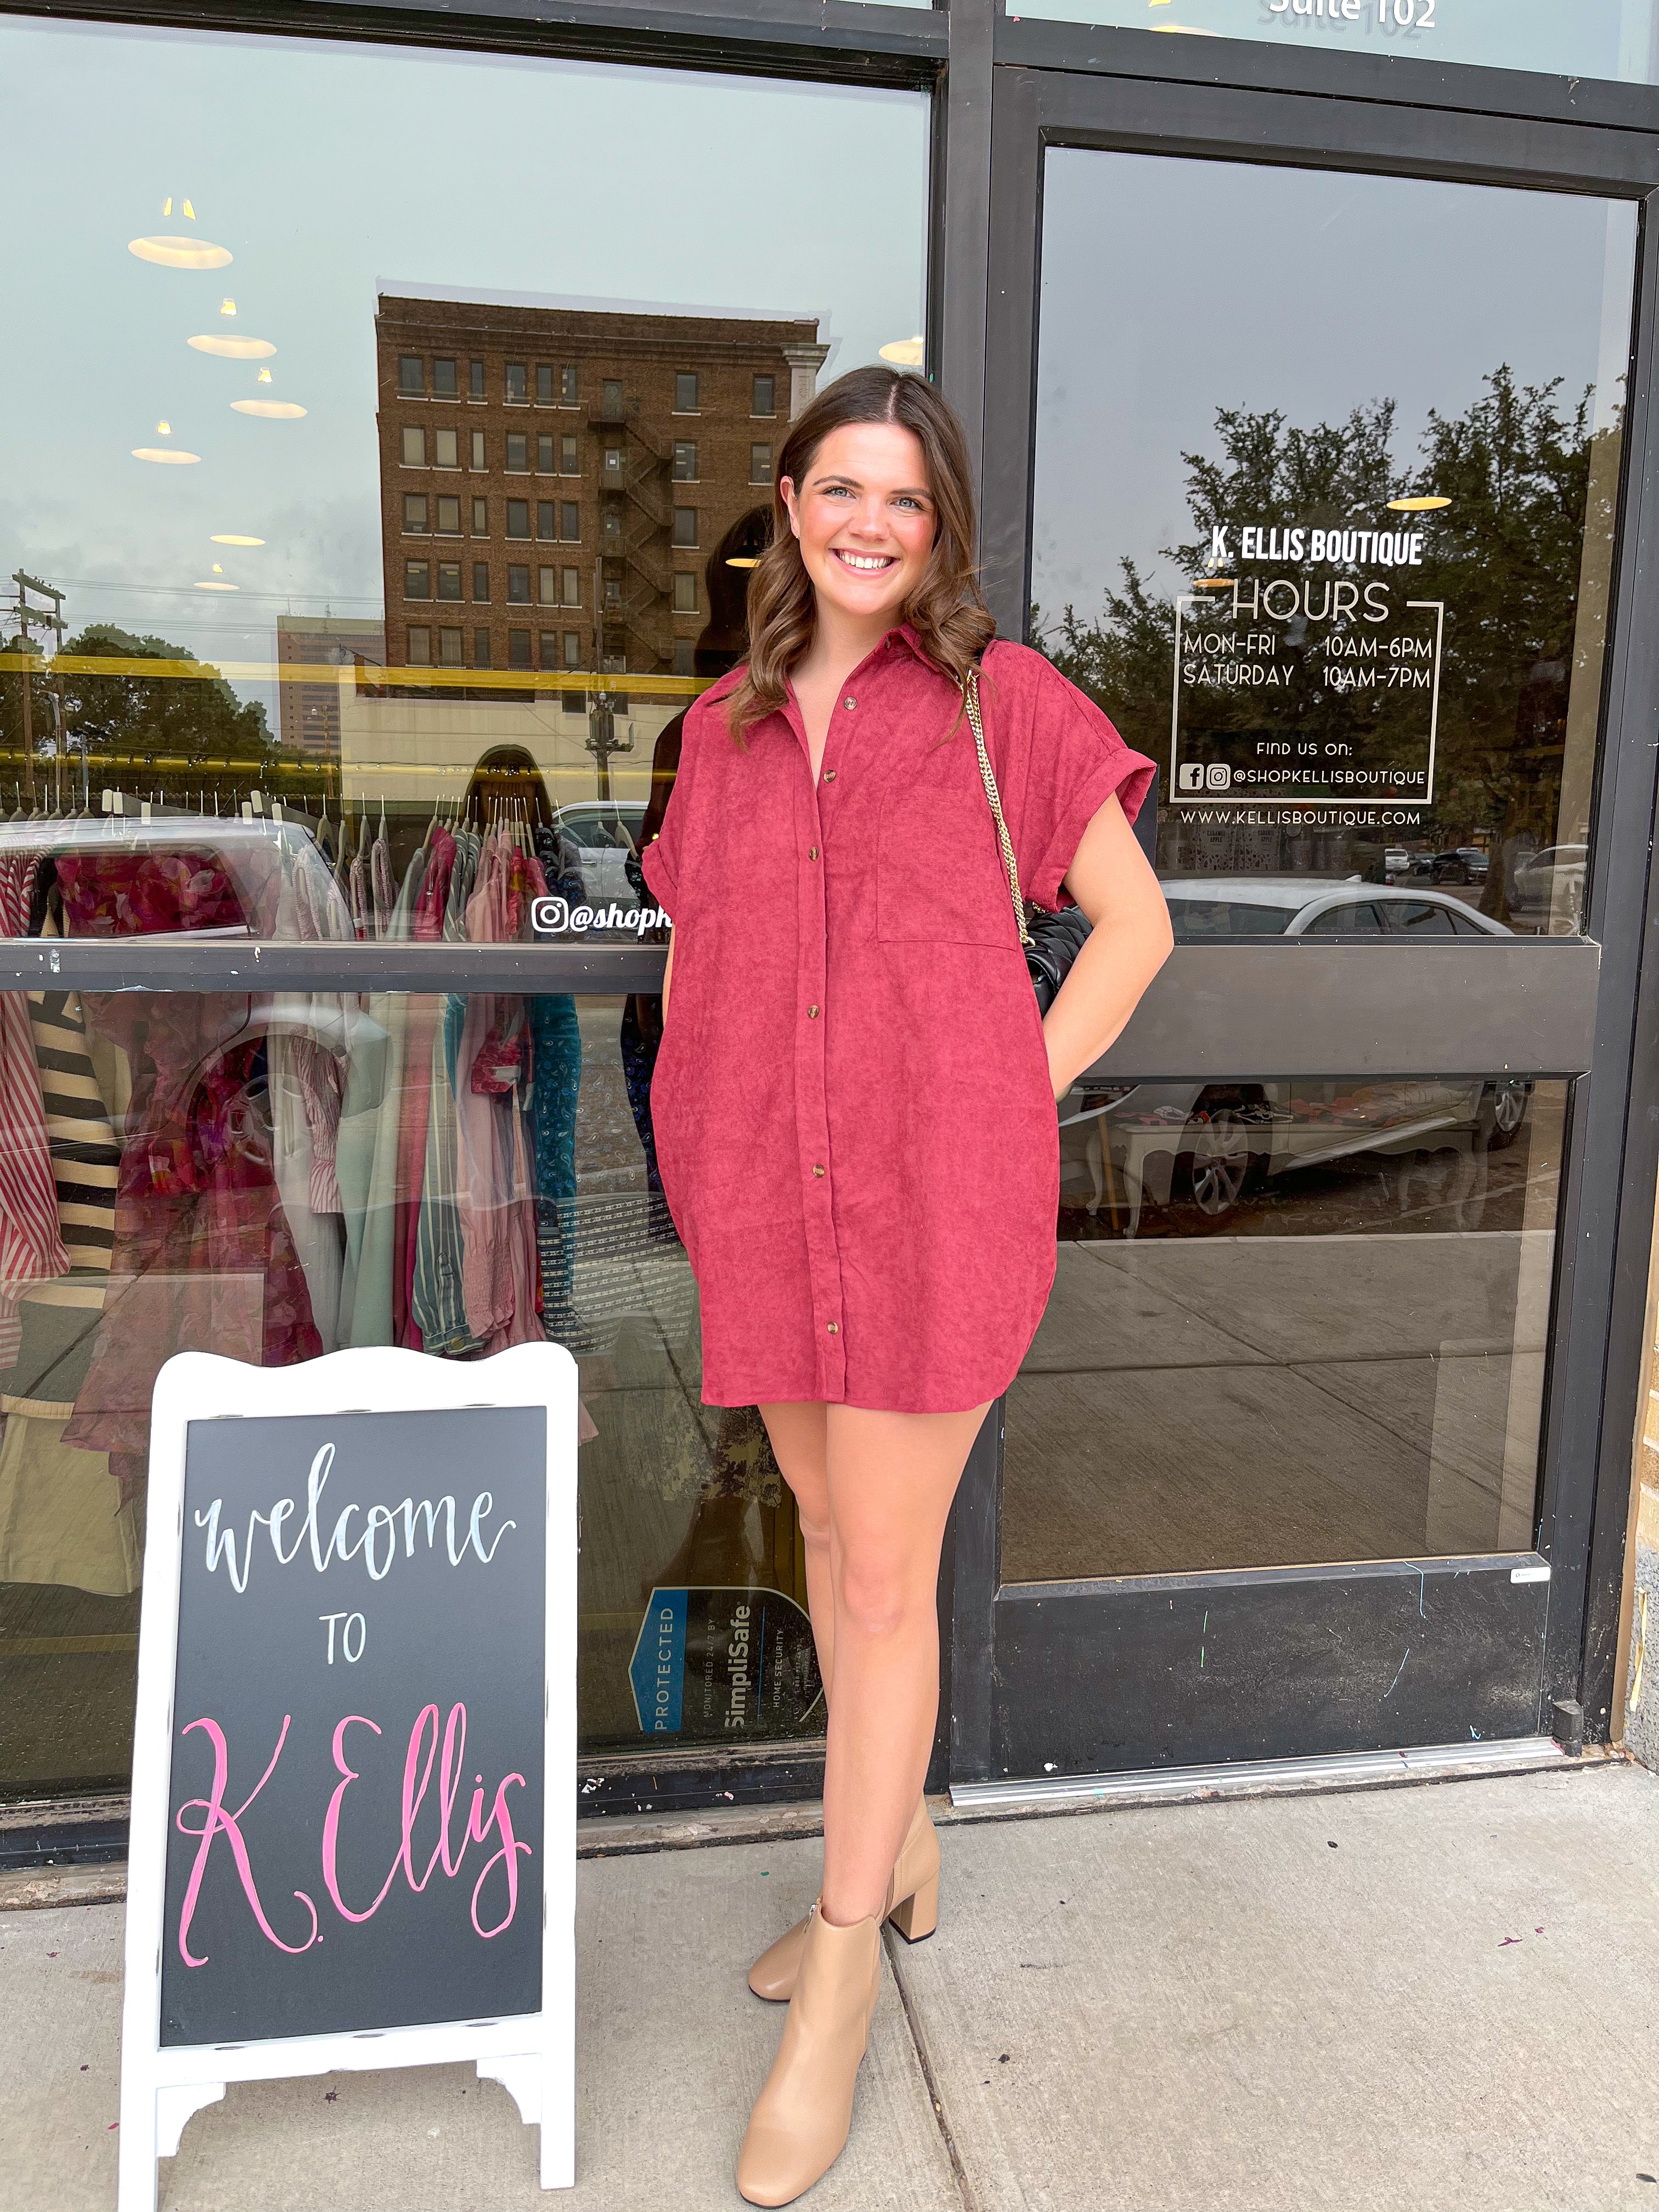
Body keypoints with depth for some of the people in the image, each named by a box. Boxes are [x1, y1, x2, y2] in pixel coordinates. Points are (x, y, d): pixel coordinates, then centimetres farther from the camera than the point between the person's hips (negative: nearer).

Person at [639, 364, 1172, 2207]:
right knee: (829, 1531, 16)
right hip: (767, 1199, 5)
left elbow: (1134, 920, 3)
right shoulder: (727, 724, 13)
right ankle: (900, 1853, 39)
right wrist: (711, 1154, 8)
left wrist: (1025, 1098, -5)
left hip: (935, 1191, -5)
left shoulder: (1000, 697, 1)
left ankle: (840, 1990, 18)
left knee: (887, 1582, 0)